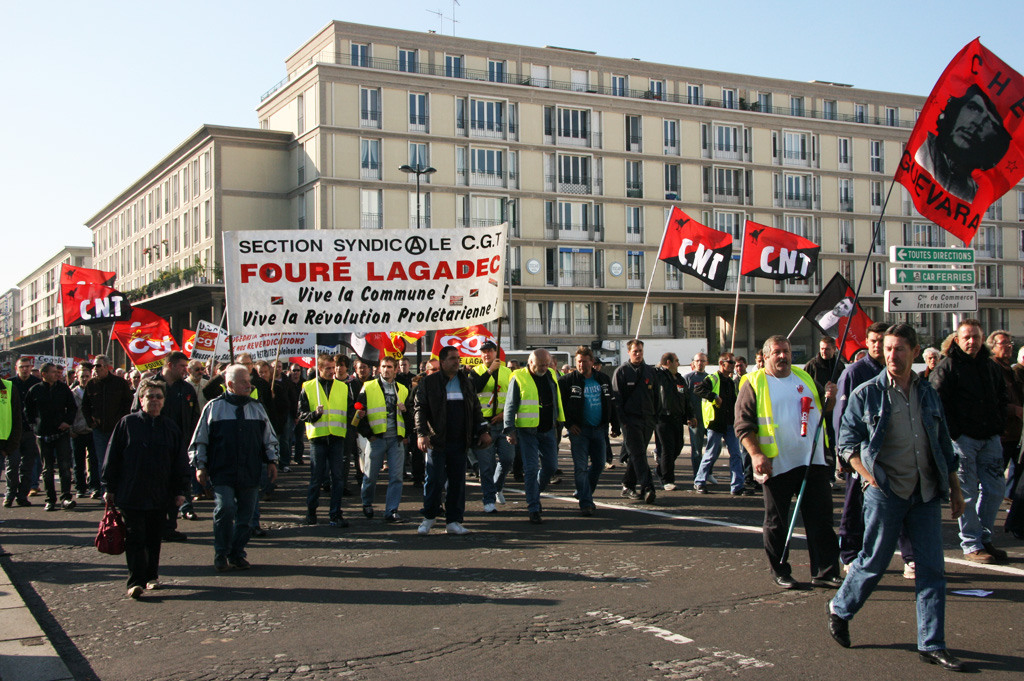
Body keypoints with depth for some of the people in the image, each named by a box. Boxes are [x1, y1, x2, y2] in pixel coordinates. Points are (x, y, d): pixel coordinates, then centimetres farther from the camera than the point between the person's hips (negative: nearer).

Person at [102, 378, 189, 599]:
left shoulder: (171, 428, 7)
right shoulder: (127, 424, 0)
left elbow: (180, 463, 11)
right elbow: (112, 457, 1)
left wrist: (179, 491, 7)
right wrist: (109, 488, -1)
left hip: (160, 496, 3)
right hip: (131, 495, -3)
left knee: (154, 538, 11)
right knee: (135, 539, -4)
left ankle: (152, 576, 24)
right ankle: (135, 581, -4)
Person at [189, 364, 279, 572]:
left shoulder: (257, 408, 13)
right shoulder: (214, 407, 3)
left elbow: (269, 438, 21)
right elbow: (200, 440, 7)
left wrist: (272, 461, 14)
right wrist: (200, 465, 3)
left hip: (250, 474, 3)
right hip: (223, 472, -3)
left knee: (245, 515, 4)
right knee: (225, 508, -17)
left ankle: (237, 554, 18)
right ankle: (221, 554, -2)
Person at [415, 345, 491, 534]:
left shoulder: (466, 382, 14)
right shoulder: (429, 382, 1)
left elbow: (476, 408, 18)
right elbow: (420, 408, -2)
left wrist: (484, 430, 10)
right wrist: (422, 433, -12)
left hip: (460, 442, 4)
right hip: (437, 441, -4)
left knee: (457, 481, 5)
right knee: (434, 480, -3)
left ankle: (454, 521, 13)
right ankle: (429, 517, 15)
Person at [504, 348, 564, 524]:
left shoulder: (551, 375, 7)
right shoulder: (519, 378, -8)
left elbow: (557, 401, 17)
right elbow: (510, 406, -6)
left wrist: (559, 424, 17)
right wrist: (510, 430, -12)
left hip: (548, 430, 5)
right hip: (527, 431, -5)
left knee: (550, 466, 9)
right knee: (531, 469, -6)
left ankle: (534, 495, 32)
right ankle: (534, 509, 1)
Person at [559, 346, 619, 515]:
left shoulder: (603, 380, 7)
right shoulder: (568, 381, -6)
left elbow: (610, 404, 14)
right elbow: (560, 404, -3)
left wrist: (615, 425, 10)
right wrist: (569, 424, -9)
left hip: (599, 429, 4)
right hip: (579, 430, -4)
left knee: (598, 464, 9)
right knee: (581, 467, -7)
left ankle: (582, 493, 28)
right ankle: (586, 503, -5)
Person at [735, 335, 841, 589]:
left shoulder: (805, 378, 14)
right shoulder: (755, 384, 0)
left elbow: (823, 410, 25)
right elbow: (743, 425, -6)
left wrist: (829, 398, 3)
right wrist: (756, 454, -18)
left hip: (813, 462, 4)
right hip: (777, 465, -4)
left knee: (821, 519, 4)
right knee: (776, 522, 5)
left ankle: (825, 571, 11)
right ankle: (780, 572, 17)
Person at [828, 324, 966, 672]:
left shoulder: (928, 394, 11)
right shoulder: (867, 394, -3)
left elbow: (944, 444, 17)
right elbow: (847, 442, -2)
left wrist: (955, 489, 15)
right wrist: (870, 477, -13)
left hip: (927, 493, 4)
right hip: (885, 492, -4)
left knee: (932, 568, 3)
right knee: (873, 561, 4)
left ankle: (932, 645, 10)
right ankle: (840, 609, 29)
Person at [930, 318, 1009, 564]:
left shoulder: (990, 366, 14)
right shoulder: (948, 366, -6)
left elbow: (1001, 397, 25)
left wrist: (1000, 425, 11)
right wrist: (952, 432, -15)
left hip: (990, 438, 6)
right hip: (963, 438, -6)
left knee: (994, 490, 9)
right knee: (968, 493, -3)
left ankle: (984, 539, 23)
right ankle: (971, 545, 5)